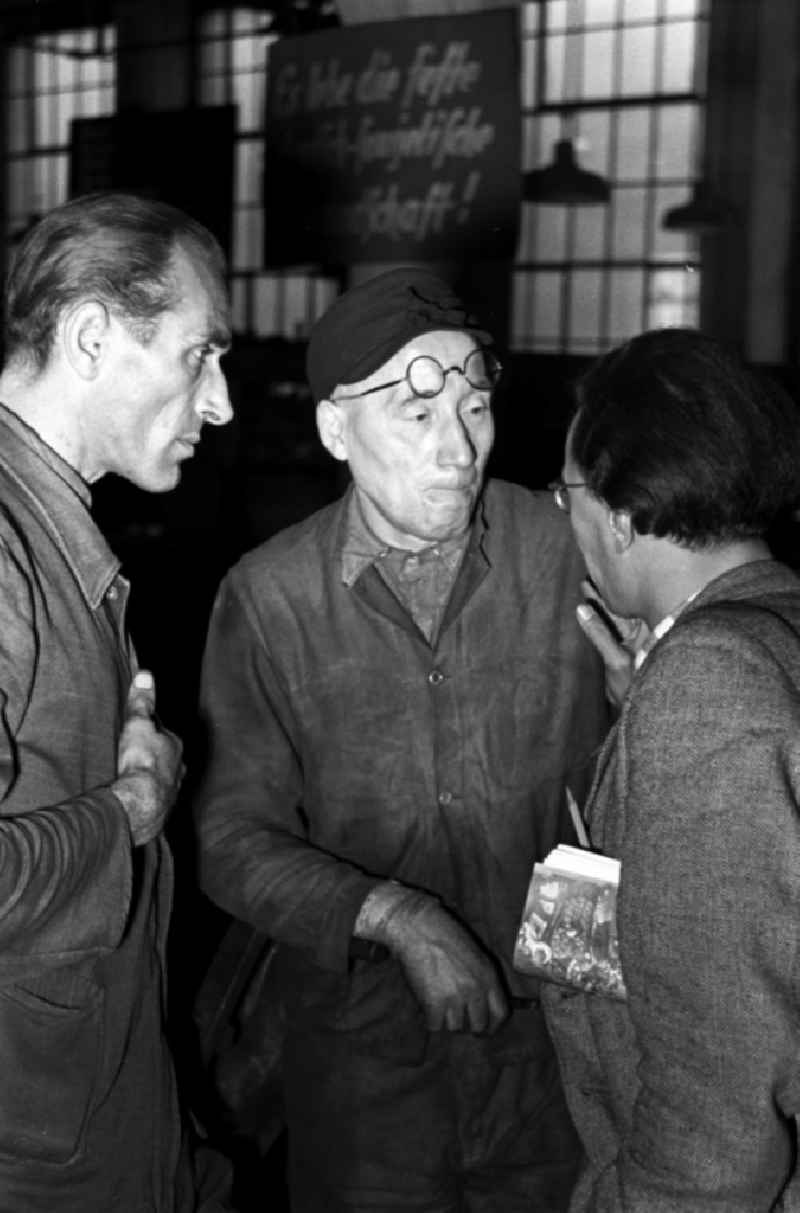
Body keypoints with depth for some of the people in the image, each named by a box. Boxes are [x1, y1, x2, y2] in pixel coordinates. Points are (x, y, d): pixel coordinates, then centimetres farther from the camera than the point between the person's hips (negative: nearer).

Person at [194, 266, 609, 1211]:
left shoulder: (563, 549, -9)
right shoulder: (266, 598, -11)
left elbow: (606, 776, -2)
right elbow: (235, 839, -11)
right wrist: (391, 915, -24)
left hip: (544, 1037, 1)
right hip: (360, 1051, -1)